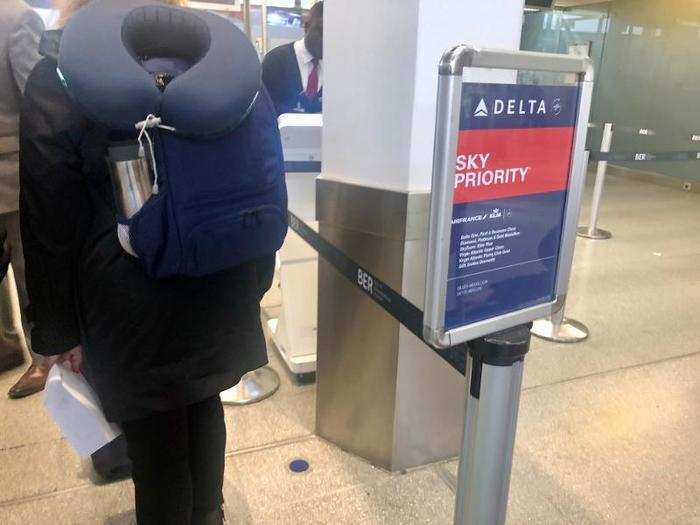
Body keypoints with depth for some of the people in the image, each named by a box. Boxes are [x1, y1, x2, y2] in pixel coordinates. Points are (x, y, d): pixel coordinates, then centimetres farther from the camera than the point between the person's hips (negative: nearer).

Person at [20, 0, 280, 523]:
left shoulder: (59, 74, -9)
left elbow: (50, 219, -8)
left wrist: (59, 328, 1)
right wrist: (254, 279, 12)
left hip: (132, 298, -4)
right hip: (221, 285, 5)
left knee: (153, 431, 14)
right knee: (203, 402, 24)